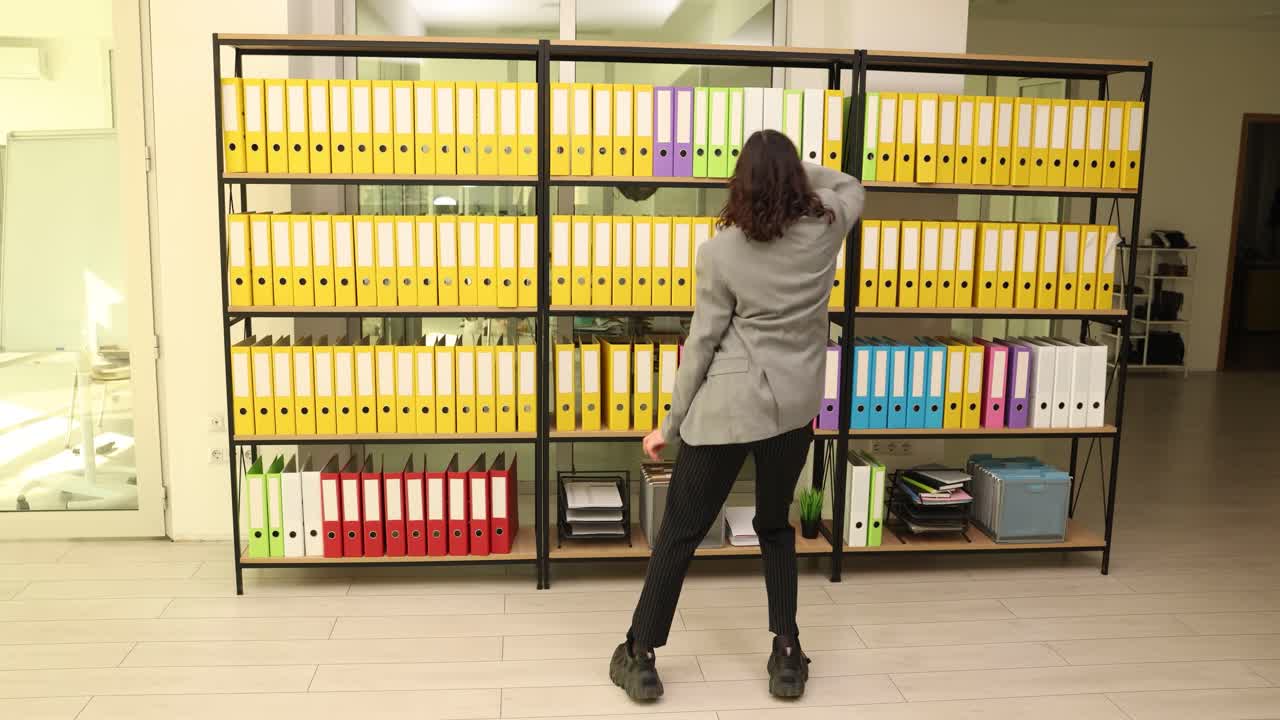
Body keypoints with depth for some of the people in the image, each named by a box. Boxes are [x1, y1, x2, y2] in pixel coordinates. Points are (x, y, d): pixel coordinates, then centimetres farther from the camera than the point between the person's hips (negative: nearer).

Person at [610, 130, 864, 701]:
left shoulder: (720, 251, -11)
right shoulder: (825, 229, -3)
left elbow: (702, 342, -9)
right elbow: (852, 189, 22)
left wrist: (671, 424, -1)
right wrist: (795, 167, 19)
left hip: (726, 407, -3)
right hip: (795, 406, 4)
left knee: (680, 533, 7)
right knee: (775, 525, 21)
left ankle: (640, 658, 16)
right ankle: (787, 655, 22)